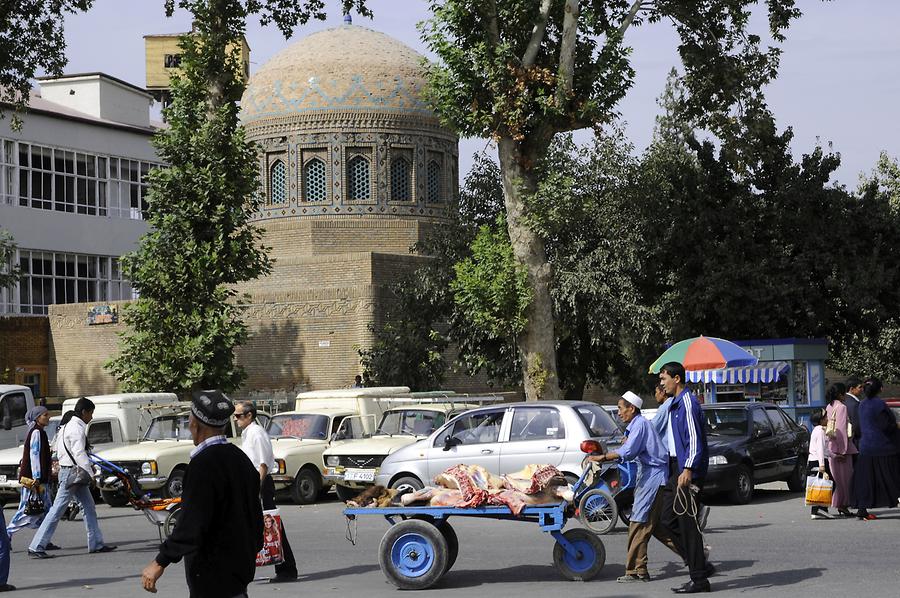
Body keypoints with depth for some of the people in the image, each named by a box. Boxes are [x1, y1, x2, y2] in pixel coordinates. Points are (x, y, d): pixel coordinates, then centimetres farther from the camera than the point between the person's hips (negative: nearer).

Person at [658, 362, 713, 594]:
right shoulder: (674, 404, 18)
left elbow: (695, 440, -20)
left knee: (687, 523, -6)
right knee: (668, 520, 10)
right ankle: (701, 566, 16)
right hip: (676, 470, 10)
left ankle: (699, 580, -1)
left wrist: (688, 470, -26)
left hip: (687, 472, -10)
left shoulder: (687, 402, -14)